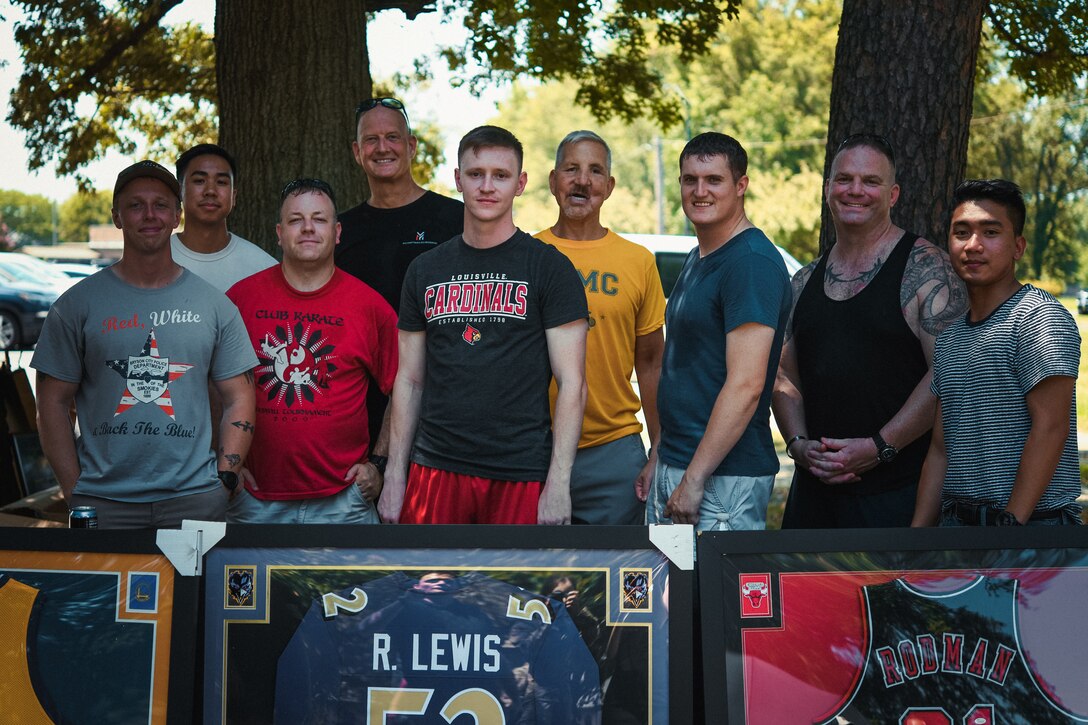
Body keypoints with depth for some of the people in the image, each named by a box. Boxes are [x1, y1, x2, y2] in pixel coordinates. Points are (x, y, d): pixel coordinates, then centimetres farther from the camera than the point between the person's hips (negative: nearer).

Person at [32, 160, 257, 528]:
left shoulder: (214, 305, 8)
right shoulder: (78, 304, 5)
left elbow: (239, 400, 9)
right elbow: (53, 402, 4)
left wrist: (223, 481, -2)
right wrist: (75, 491, -4)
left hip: (194, 498, 1)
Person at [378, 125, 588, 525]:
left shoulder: (550, 268, -1)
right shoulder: (425, 270, 10)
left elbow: (571, 383, -5)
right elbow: (410, 380, 13)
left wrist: (558, 482, -11)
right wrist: (394, 475, 7)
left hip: (521, 475, -3)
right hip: (436, 468, 3)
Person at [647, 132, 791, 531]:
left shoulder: (752, 262, -16)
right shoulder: (697, 259, 15)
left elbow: (746, 385, -22)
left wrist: (695, 479, -22)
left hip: (724, 479, -9)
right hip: (674, 466, 9)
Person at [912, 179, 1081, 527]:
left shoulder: (1039, 317, -8)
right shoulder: (948, 340, 15)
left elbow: (1050, 428, -16)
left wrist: (1011, 522, -19)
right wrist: (917, 533, 7)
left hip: (1033, 522, -7)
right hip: (955, 518, 7)